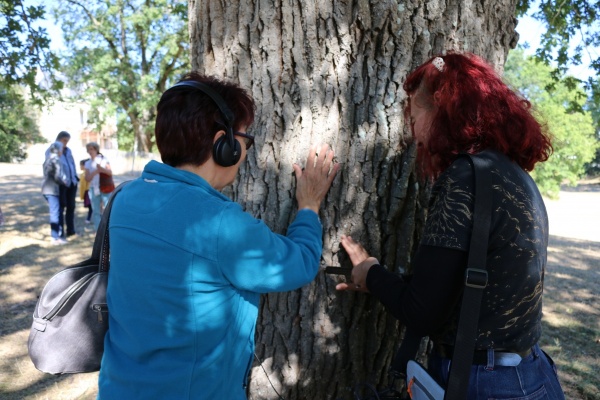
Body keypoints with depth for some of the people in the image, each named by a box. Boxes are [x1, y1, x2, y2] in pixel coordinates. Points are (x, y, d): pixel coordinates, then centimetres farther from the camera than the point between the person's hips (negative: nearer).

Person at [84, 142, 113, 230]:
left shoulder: (104, 159, 3)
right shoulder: (87, 163, 9)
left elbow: (110, 173, -4)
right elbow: (87, 179, 1)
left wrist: (103, 169, -24)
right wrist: (95, 172, -15)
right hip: (94, 189, 3)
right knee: (96, 211, 3)